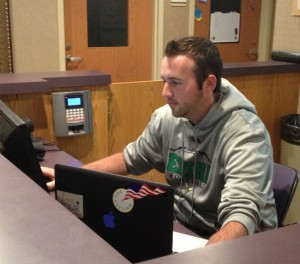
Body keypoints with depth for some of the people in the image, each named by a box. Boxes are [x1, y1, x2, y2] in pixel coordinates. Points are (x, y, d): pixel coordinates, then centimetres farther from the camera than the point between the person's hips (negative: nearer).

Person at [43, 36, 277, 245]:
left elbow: (242, 215, -36)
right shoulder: (167, 117, -3)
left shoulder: (245, 134, -24)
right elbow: (131, 158, 14)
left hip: (234, 242, -6)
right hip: (180, 226, 6)